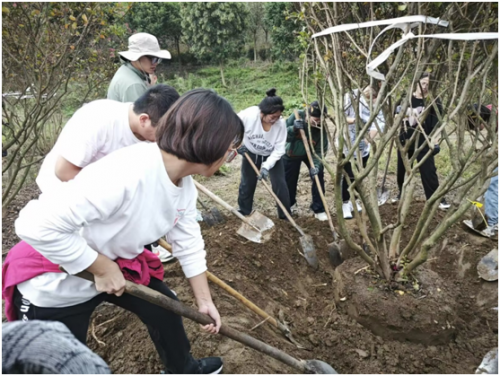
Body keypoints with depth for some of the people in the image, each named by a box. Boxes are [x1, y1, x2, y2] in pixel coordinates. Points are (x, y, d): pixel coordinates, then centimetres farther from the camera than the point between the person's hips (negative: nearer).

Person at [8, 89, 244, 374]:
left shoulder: (185, 185, -10)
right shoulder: (126, 172, -40)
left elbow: (188, 243, 2)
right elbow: (37, 225, -36)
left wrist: (204, 300, 9)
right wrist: (103, 269, -27)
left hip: (115, 265, 8)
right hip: (54, 285, -7)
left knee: (166, 308, 19)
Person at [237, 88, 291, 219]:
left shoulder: (281, 123, -31)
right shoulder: (248, 115, -35)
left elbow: (279, 149, -23)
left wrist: (267, 166, -31)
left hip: (272, 155, 0)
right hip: (251, 154, 0)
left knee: (280, 184, -5)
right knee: (247, 184, 11)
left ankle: (286, 216, 11)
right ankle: (243, 213, 32)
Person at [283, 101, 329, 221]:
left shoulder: (321, 128, -26)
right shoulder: (297, 116, -29)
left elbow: (320, 150, -25)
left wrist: (316, 165, -41)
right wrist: (293, 128, -45)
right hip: (291, 153, -1)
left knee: (318, 175, -12)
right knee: (289, 181, 6)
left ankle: (318, 209, 2)